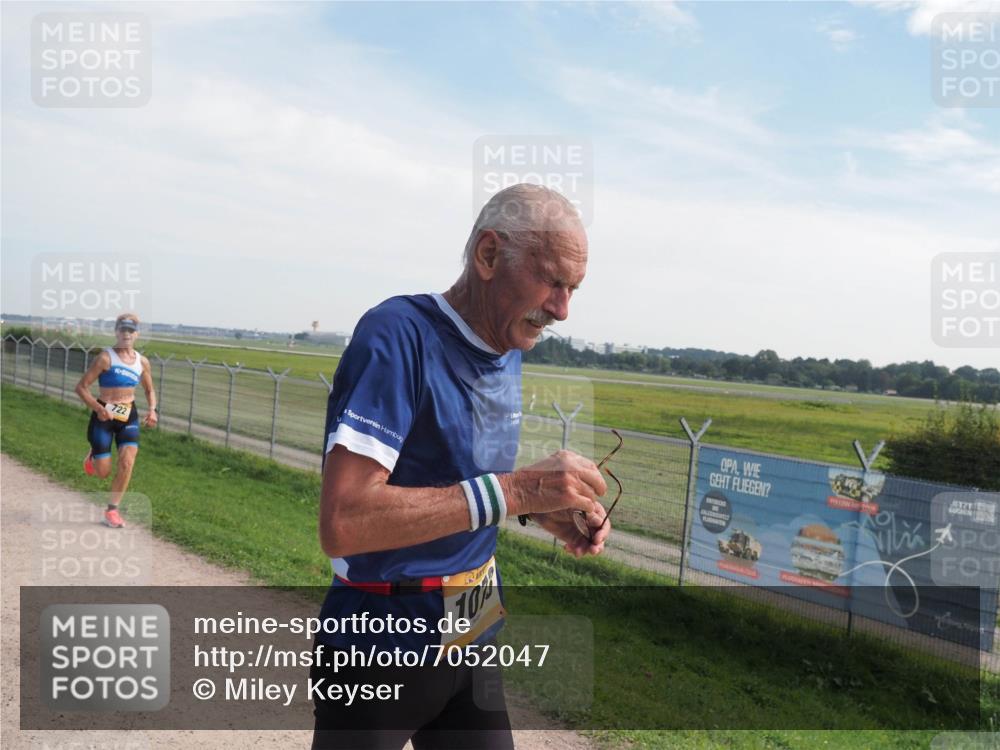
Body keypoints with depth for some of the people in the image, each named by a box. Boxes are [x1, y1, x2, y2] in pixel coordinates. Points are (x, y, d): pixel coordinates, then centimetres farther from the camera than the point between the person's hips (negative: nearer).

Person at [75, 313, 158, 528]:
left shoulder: (142, 362, 4)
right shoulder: (105, 358, -11)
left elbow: (149, 390, 18)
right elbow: (81, 387, -11)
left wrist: (152, 410, -1)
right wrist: (98, 408, -24)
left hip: (129, 416, 4)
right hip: (104, 416, -3)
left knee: (127, 463, -12)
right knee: (103, 472, 1)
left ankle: (112, 509, 5)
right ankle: (93, 455, 38)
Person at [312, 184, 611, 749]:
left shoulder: (510, 352, 2)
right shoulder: (399, 333, -22)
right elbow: (342, 524, -31)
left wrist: (541, 507, -4)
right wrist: (514, 490, -31)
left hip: (475, 639, 7)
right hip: (383, 647, -6)